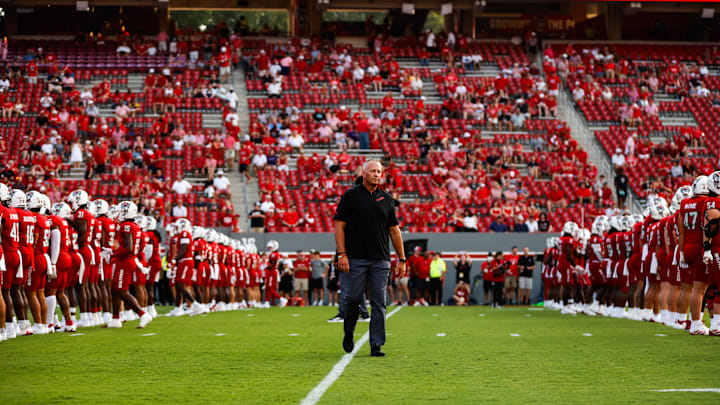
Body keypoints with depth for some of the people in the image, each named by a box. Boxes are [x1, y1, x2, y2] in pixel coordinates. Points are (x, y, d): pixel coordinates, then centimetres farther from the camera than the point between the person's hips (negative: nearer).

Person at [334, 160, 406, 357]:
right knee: (354, 298, -2)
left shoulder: (386, 199, 13)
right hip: (356, 258, -3)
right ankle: (349, 333, 24)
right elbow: (339, 226, 0)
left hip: (380, 260, 3)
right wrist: (342, 254, -10)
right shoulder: (350, 196, 3)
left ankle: (376, 345, 1)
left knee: (379, 303, -1)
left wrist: (401, 258, 11)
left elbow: (394, 230, 16)